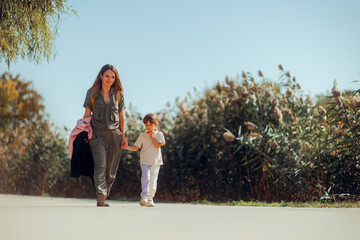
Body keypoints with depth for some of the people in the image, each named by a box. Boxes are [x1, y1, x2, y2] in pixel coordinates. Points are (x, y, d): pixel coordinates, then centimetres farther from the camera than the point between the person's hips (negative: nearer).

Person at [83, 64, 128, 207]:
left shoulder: (119, 94, 10)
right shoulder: (92, 93, 5)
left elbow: (121, 117, 13)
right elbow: (87, 114, 7)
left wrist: (123, 137, 10)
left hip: (114, 134, 2)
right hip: (97, 134, -2)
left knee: (111, 170, 2)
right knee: (100, 166, -17)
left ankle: (103, 197, 13)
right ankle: (101, 198, -26)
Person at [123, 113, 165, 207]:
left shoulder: (159, 134, 3)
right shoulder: (142, 136, 5)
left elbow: (157, 146, -10)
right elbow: (135, 147, 4)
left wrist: (151, 136, -11)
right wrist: (127, 147, -13)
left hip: (156, 161, 1)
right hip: (145, 161, -1)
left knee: (153, 181, 2)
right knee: (146, 177, -22)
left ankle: (150, 200, 15)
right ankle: (144, 196, -29)